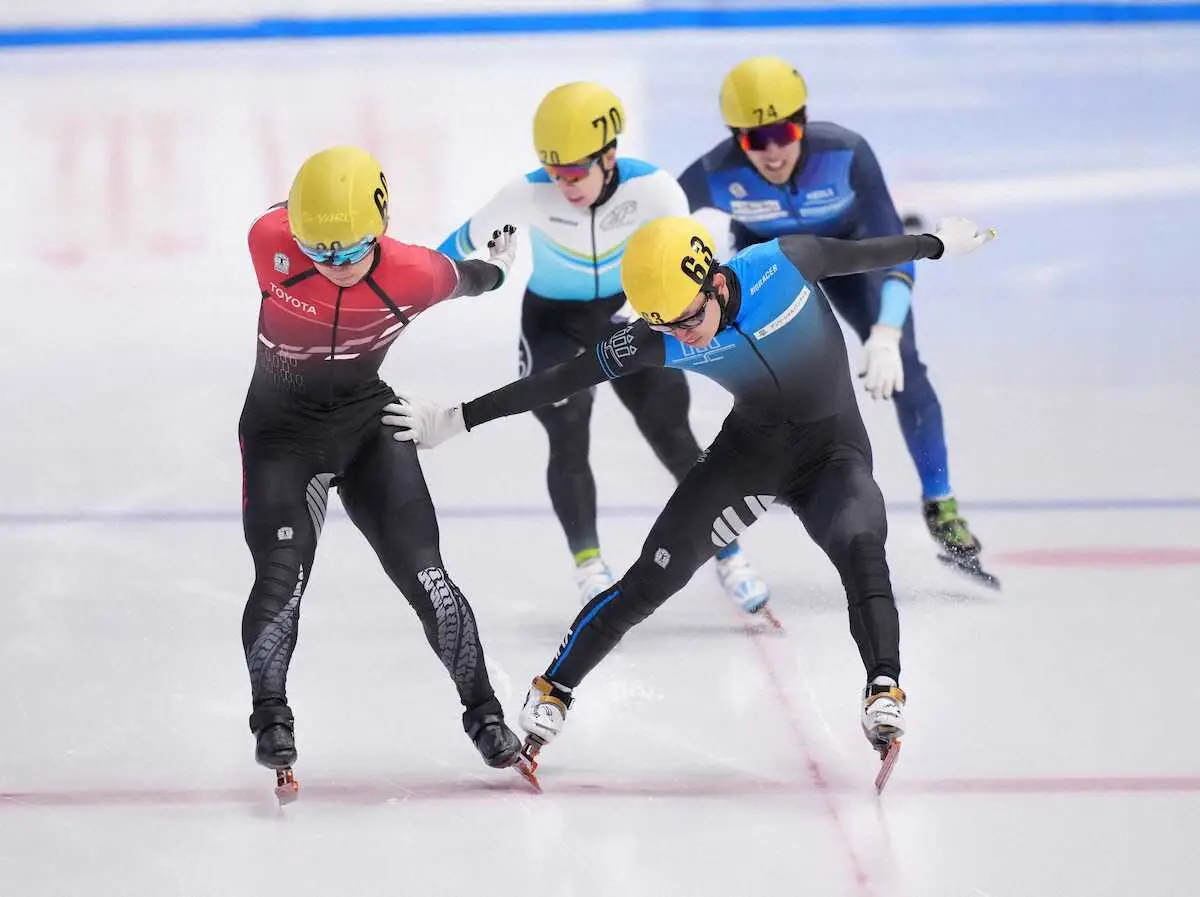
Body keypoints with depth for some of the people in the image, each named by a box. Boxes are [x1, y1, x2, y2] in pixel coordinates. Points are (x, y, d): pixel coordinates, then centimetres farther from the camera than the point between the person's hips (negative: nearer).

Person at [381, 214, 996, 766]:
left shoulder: (782, 265, -26)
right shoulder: (660, 340, -21)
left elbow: (865, 254, -7)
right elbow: (558, 381, -16)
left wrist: (937, 243, 9)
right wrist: (457, 419, -15)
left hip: (834, 447, -1)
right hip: (750, 446, 2)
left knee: (860, 549, -31)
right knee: (650, 579, -5)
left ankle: (884, 693, -26)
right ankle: (552, 692, 8)